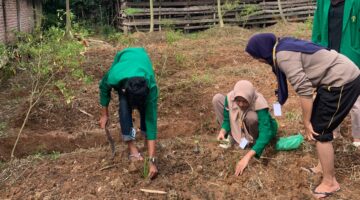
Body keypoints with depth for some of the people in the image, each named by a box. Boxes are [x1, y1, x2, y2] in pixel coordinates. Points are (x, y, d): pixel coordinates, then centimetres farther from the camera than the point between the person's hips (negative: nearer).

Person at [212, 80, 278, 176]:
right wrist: (222, 132, -34)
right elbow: (227, 119, -11)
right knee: (217, 98, -14)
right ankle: (232, 137, -4)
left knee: (252, 116, -41)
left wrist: (247, 156, -55)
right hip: (241, 126, 4)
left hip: (261, 128, -4)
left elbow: (265, 134, -46)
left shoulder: (259, 104, -39)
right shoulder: (230, 97, -27)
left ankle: (253, 141, -8)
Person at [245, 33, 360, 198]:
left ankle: (329, 182, 11)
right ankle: (326, 167, 33)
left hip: (343, 82, -10)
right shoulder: (284, 46, 11)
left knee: (319, 132, -2)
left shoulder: (283, 56, -18)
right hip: (343, 76, 10)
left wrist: (306, 122, -11)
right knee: (316, 124, 18)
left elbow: (304, 90, -20)